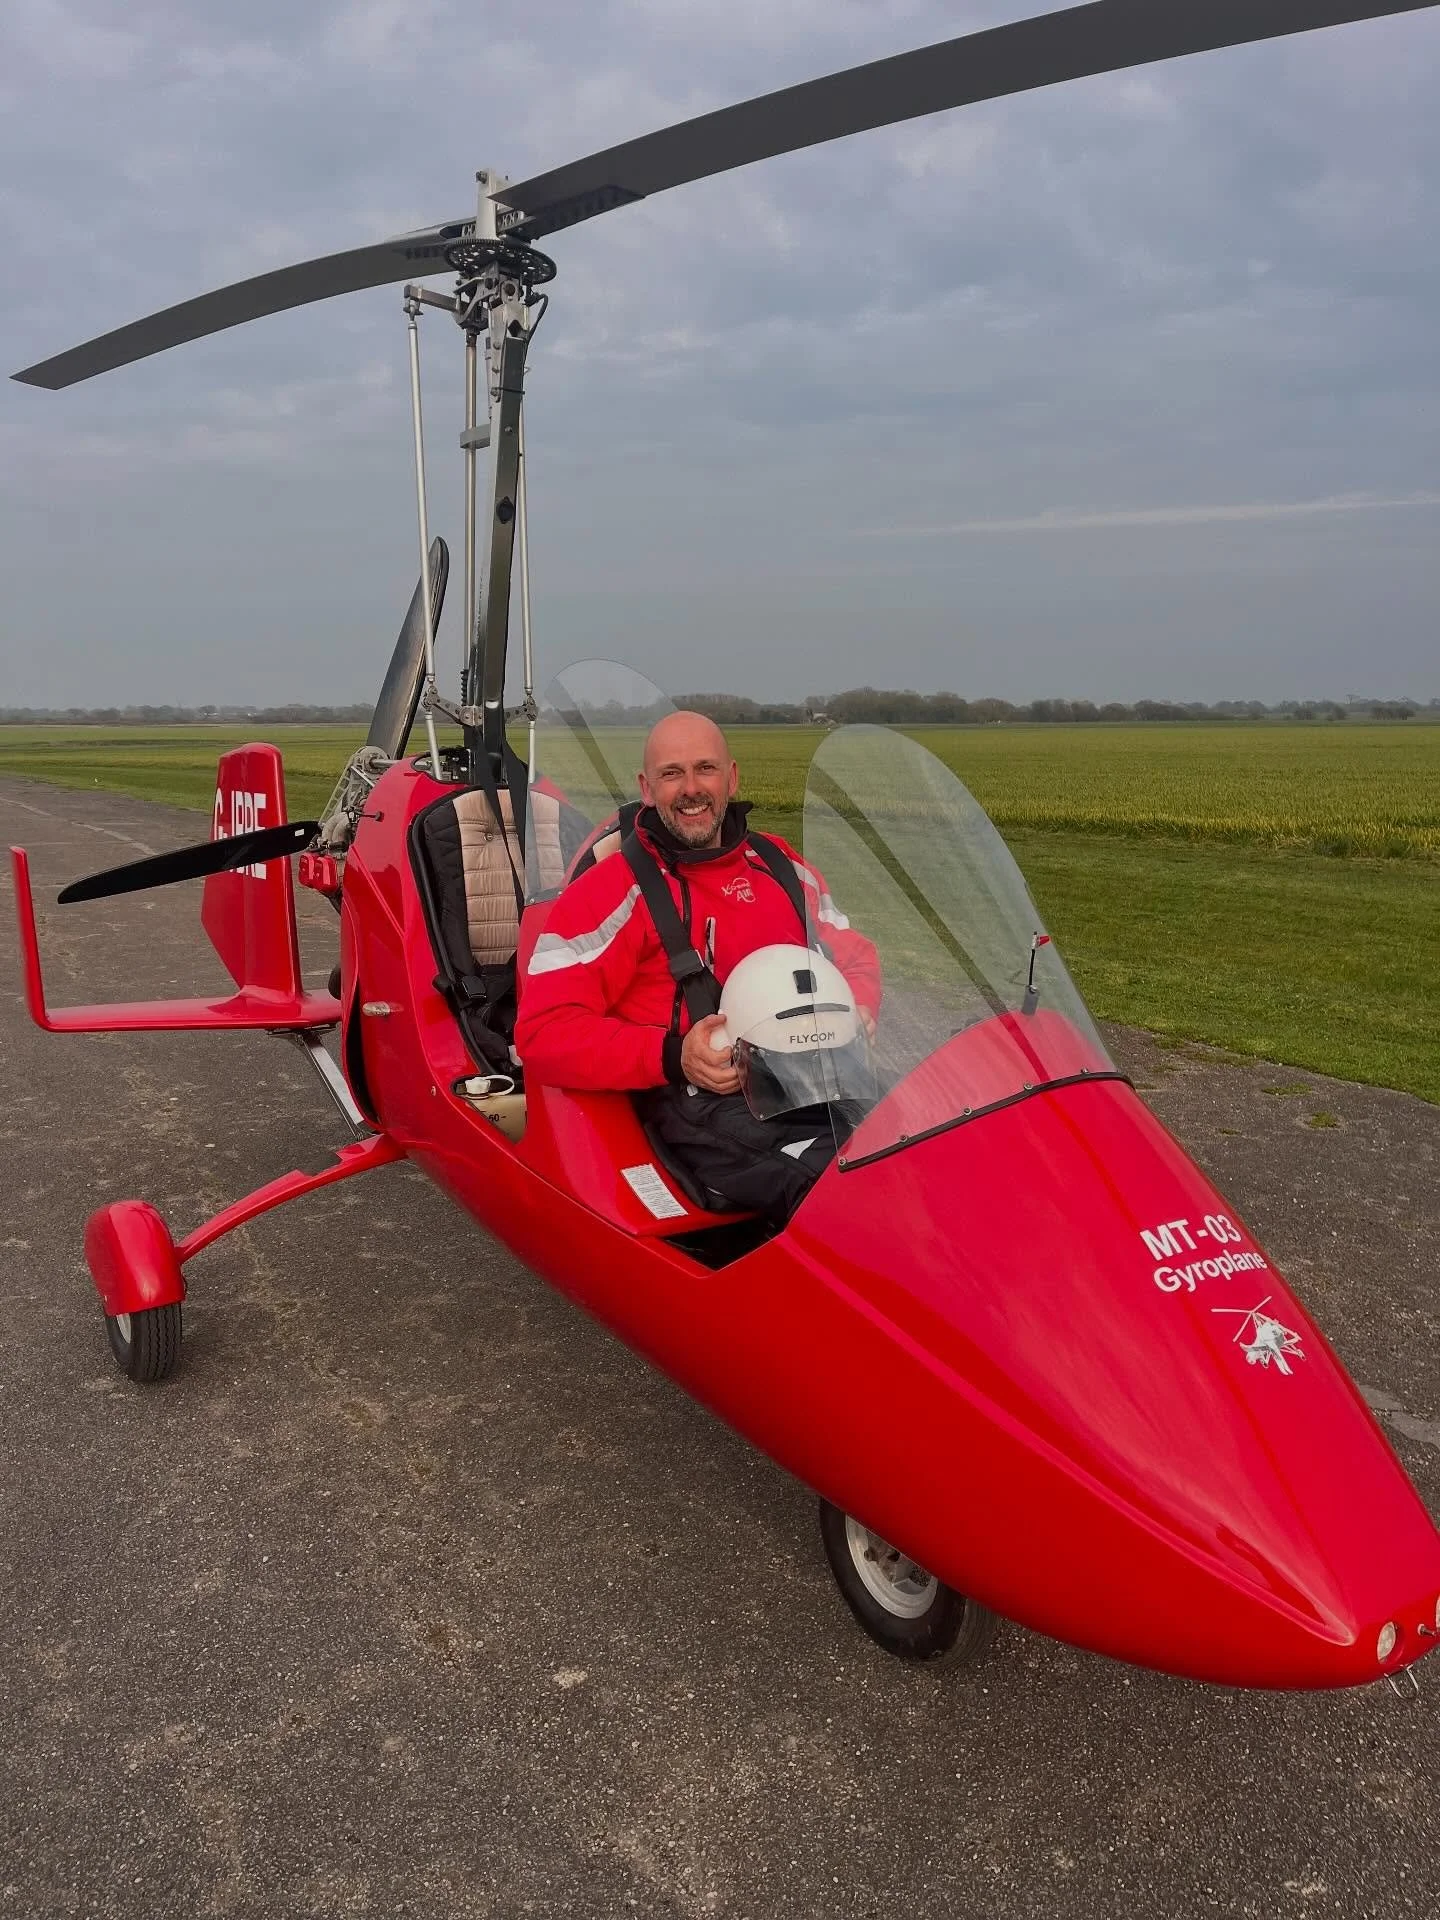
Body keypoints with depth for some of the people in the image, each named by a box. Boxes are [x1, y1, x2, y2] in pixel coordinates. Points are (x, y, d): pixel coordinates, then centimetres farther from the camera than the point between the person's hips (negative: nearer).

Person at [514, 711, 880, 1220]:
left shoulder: (779, 864, 20)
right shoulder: (613, 891, 2)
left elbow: (854, 956, 30)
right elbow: (543, 1033, -5)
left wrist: (855, 1018, 5)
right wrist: (671, 1057, -18)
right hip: (704, 1112, -5)